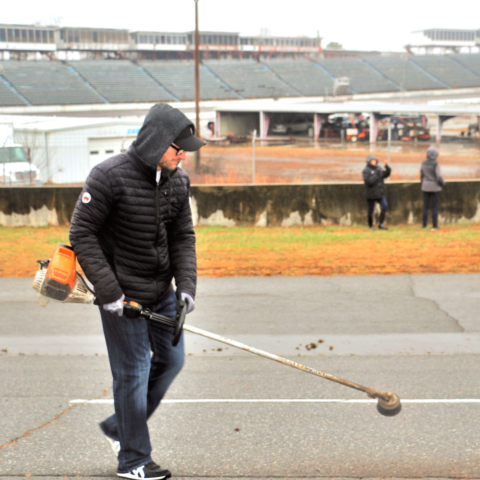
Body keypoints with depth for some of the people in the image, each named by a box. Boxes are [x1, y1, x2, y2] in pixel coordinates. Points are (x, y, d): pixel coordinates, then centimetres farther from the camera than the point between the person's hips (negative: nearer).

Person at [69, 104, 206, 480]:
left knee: (171, 360, 14)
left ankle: (120, 427, 33)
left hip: (162, 292, 7)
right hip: (122, 293, -7)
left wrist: (186, 285, -6)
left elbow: (183, 237, 8)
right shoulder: (110, 176, -18)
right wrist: (107, 291, -19)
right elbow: (82, 233, -15)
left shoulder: (178, 181, 2)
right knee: (133, 372, -1)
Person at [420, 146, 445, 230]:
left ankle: (424, 225, 7)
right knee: (435, 207, 1)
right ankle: (434, 225, 1)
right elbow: (439, 177, -18)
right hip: (435, 188, -4)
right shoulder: (436, 164, -15)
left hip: (426, 188, 4)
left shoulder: (424, 163, 0)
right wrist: (442, 183, 1)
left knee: (425, 207, 8)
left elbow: (421, 175, 6)